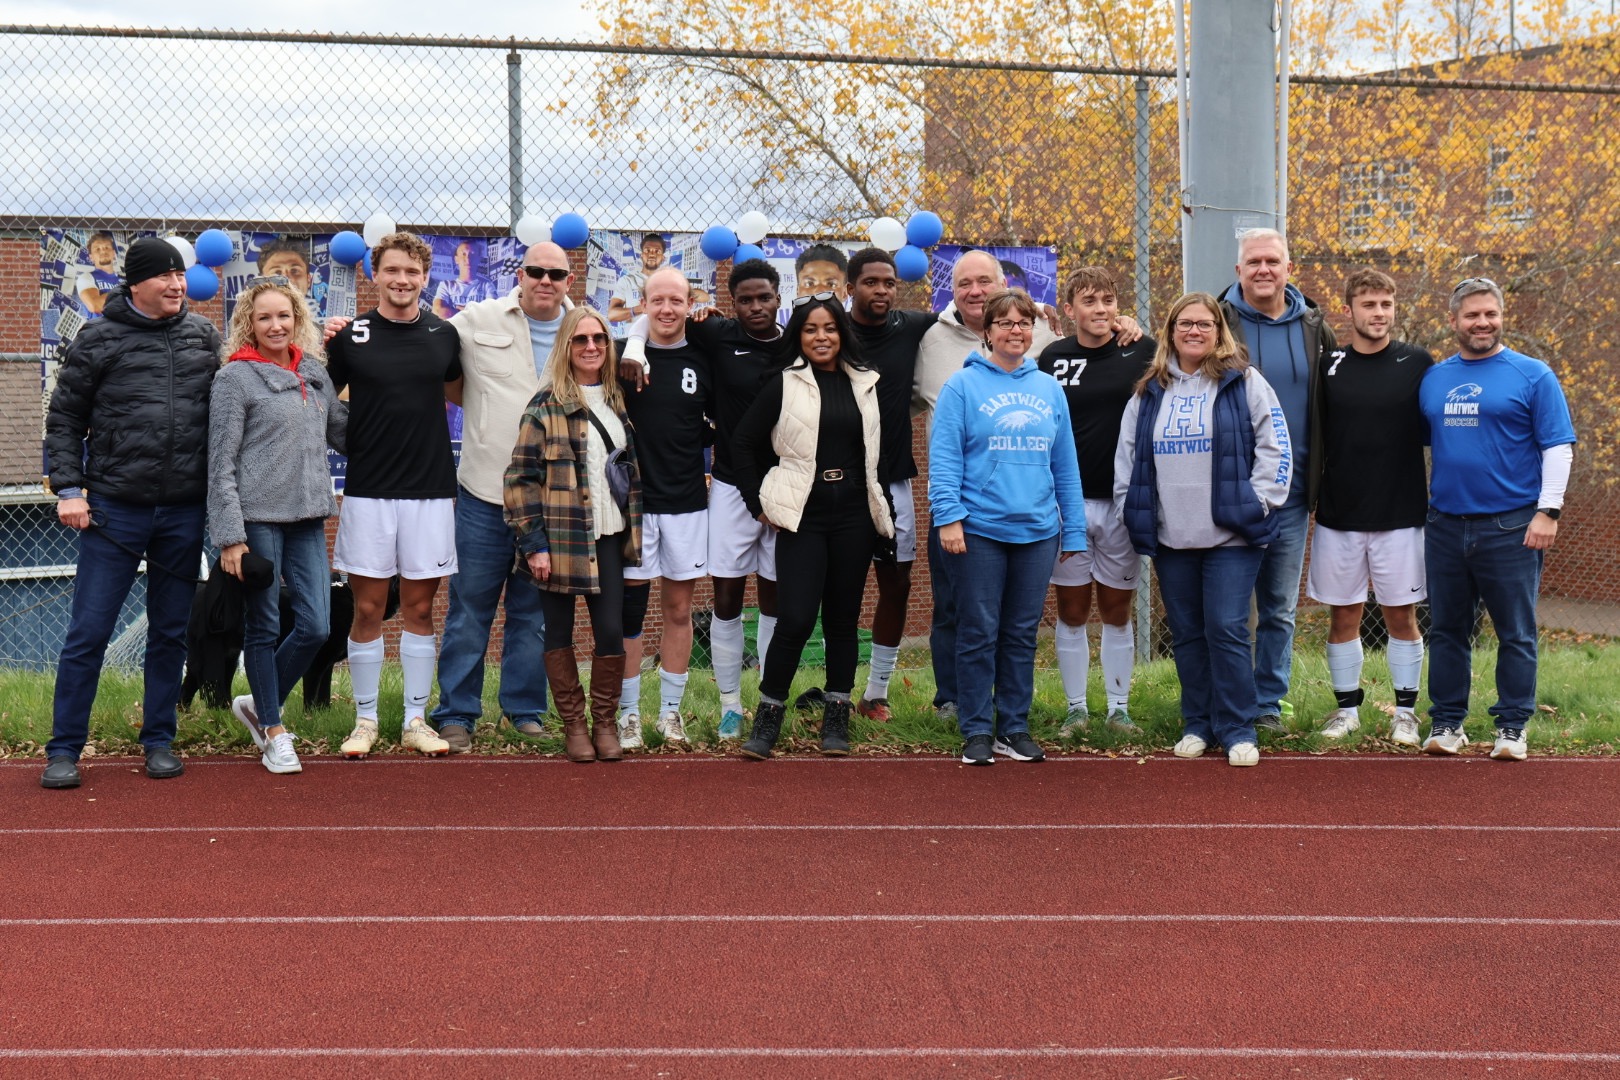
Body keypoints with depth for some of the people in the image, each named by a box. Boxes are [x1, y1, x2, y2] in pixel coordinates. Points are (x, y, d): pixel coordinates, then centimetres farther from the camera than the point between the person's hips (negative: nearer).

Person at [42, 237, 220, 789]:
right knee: (88, 632, -2)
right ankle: (64, 748, 9)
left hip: (185, 513, 3)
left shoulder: (204, 335, 8)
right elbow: (64, 419, 2)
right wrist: (68, 489, -6)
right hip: (115, 510, -3)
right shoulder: (98, 340, -1)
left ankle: (158, 740, 22)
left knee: (170, 632, 11)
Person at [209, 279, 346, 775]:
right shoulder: (235, 378, -4)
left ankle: (258, 704, 25)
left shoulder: (314, 372, 12)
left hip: (307, 517, 5)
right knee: (263, 627, 4)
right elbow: (221, 462, -7)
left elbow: (342, 431, 23)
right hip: (258, 517, -5)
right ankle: (273, 730, 18)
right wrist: (229, 535, -11)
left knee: (316, 626, 2)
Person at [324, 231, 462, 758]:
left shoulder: (444, 335, 5)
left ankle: (416, 720, 17)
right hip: (368, 491, -1)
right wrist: (322, 351, -6)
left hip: (431, 489, 2)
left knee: (420, 607, 7)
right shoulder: (350, 336, -1)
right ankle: (365, 720, 16)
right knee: (368, 608, 4)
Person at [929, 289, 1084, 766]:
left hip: (1037, 530, 4)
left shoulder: (1050, 389, 10)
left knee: (1023, 633, 10)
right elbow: (943, 457, -6)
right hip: (979, 529, -4)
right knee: (979, 633, 1)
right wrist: (948, 516, -15)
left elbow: (1066, 466, 12)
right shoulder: (963, 386, -2)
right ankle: (977, 731, 11)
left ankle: (1014, 728, 20)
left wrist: (1074, 529, 10)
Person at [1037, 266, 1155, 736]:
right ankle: (1076, 708, 18)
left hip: (1123, 503, -1)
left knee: (1117, 611, 8)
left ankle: (1119, 708, 19)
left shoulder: (1142, 352, 0)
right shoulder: (1053, 358, 2)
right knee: (1072, 611, 7)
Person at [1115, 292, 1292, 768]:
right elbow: (1127, 456, 17)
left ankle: (1237, 730, 3)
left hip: (1232, 534, -4)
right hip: (1170, 537, 4)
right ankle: (1197, 725, 20)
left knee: (1226, 630, -7)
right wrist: (1132, 510, 8)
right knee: (1187, 634, 9)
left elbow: (1275, 446, -1)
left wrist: (1257, 502, -7)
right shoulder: (1149, 392, 12)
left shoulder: (1244, 382, 1)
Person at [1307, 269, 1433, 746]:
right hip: (1337, 516, 1)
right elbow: (1314, 438, 8)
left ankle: (1406, 711, 17)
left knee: (1402, 616, 5)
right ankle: (1347, 707, 20)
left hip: (1401, 515, -1)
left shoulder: (1418, 364, 0)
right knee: (1343, 617, 8)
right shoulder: (1328, 367, 3)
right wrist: (1309, 496, 1)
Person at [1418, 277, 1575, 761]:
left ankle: (1512, 725, 12)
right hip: (1445, 525, 4)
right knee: (1446, 630, 10)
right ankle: (1447, 722, 19)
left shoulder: (1532, 375, -1)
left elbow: (1558, 446, -4)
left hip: (1511, 527, -4)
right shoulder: (1433, 378, 11)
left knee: (1516, 634, 2)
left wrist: (1548, 510, -12)